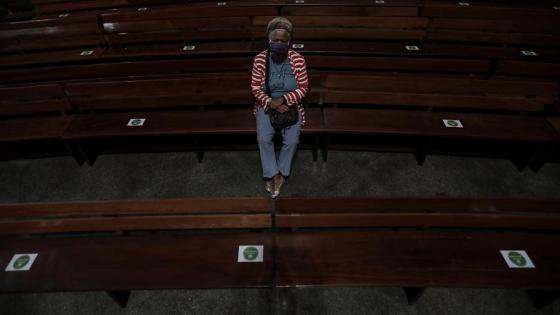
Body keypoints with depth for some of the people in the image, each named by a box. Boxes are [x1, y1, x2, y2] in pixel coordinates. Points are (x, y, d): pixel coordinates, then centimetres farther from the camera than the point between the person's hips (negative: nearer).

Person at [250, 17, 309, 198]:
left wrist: (283, 99, -21)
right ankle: (274, 175, -2)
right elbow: (255, 88, -6)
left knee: (292, 141, -19)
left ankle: (278, 174, 4)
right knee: (263, 139, -21)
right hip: (267, 104, 1)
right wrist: (272, 103, -19)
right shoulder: (260, 59, -9)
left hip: (290, 105, 0)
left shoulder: (298, 60, -11)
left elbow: (303, 88, -6)